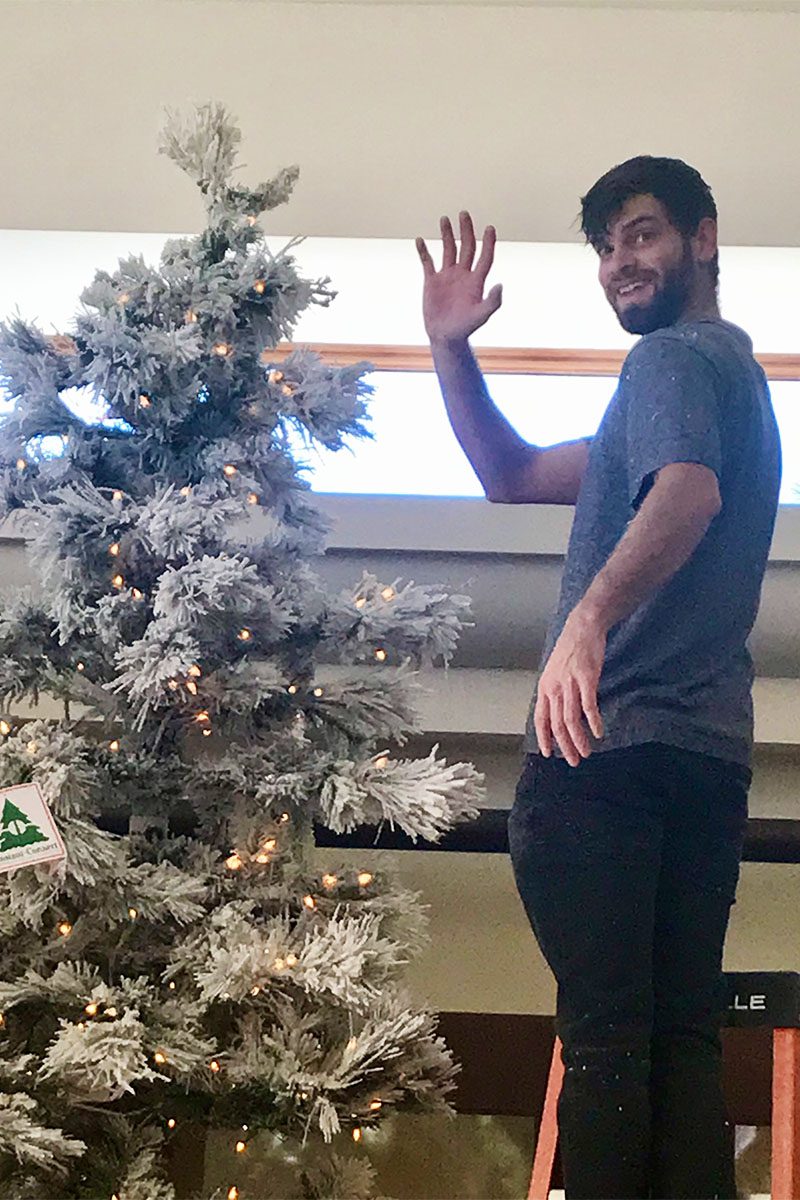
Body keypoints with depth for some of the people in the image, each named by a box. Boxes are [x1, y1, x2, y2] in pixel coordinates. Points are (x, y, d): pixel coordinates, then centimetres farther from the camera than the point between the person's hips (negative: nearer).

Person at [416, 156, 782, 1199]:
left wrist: (589, 616, -39)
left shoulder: (673, 358, -1)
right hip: (710, 750, 9)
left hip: (613, 741, -9)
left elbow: (688, 490, -25)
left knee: (604, 1034, -14)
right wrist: (450, 350, 22)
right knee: (684, 1037, 4)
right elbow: (514, 478, 32)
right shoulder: (736, 374, 29)